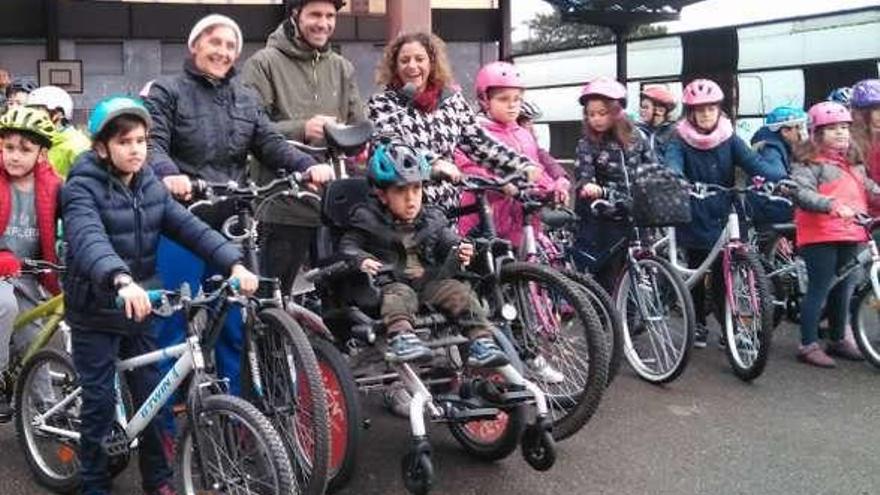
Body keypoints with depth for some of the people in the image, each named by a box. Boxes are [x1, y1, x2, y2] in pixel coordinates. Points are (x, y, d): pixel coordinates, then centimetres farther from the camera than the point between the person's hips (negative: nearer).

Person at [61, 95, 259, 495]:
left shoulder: (150, 186, 4)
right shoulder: (83, 187, -14)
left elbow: (189, 227, -7)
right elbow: (89, 240, -33)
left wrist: (234, 263, -22)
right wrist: (121, 281, -53)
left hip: (139, 309, 5)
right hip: (95, 312, -5)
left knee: (151, 395, 10)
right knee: (100, 402, 2)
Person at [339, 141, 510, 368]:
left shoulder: (432, 219, 15)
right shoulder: (368, 219, 4)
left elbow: (448, 243, 15)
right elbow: (347, 245, 0)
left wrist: (458, 252, -10)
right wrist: (362, 260, -22)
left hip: (430, 281, 4)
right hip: (391, 282, -3)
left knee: (459, 291, -19)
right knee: (399, 295, -36)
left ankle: (481, 341, -24)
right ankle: (401, 338, -58)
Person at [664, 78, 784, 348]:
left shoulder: (729, 139, 2)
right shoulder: (681, 139, -3)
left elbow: (753, 161, -11)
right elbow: (672, 161, -22)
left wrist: (781, 179, -29)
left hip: (723, 218, 1)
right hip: (694, 219, 0)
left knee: (723, 274, -1)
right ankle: (698, 325, 25)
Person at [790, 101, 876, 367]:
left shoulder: (854, 163, 19)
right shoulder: (810, 162, -9)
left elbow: (869, 187, 22)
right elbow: (802, 193, -22)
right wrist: (833, 205, -35)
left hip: (850, 234, 8)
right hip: (820, 235, -8)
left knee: (843, 289, 16)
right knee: (819, 289, -5)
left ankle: (839, 340, 30)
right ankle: (809, 345, 3)